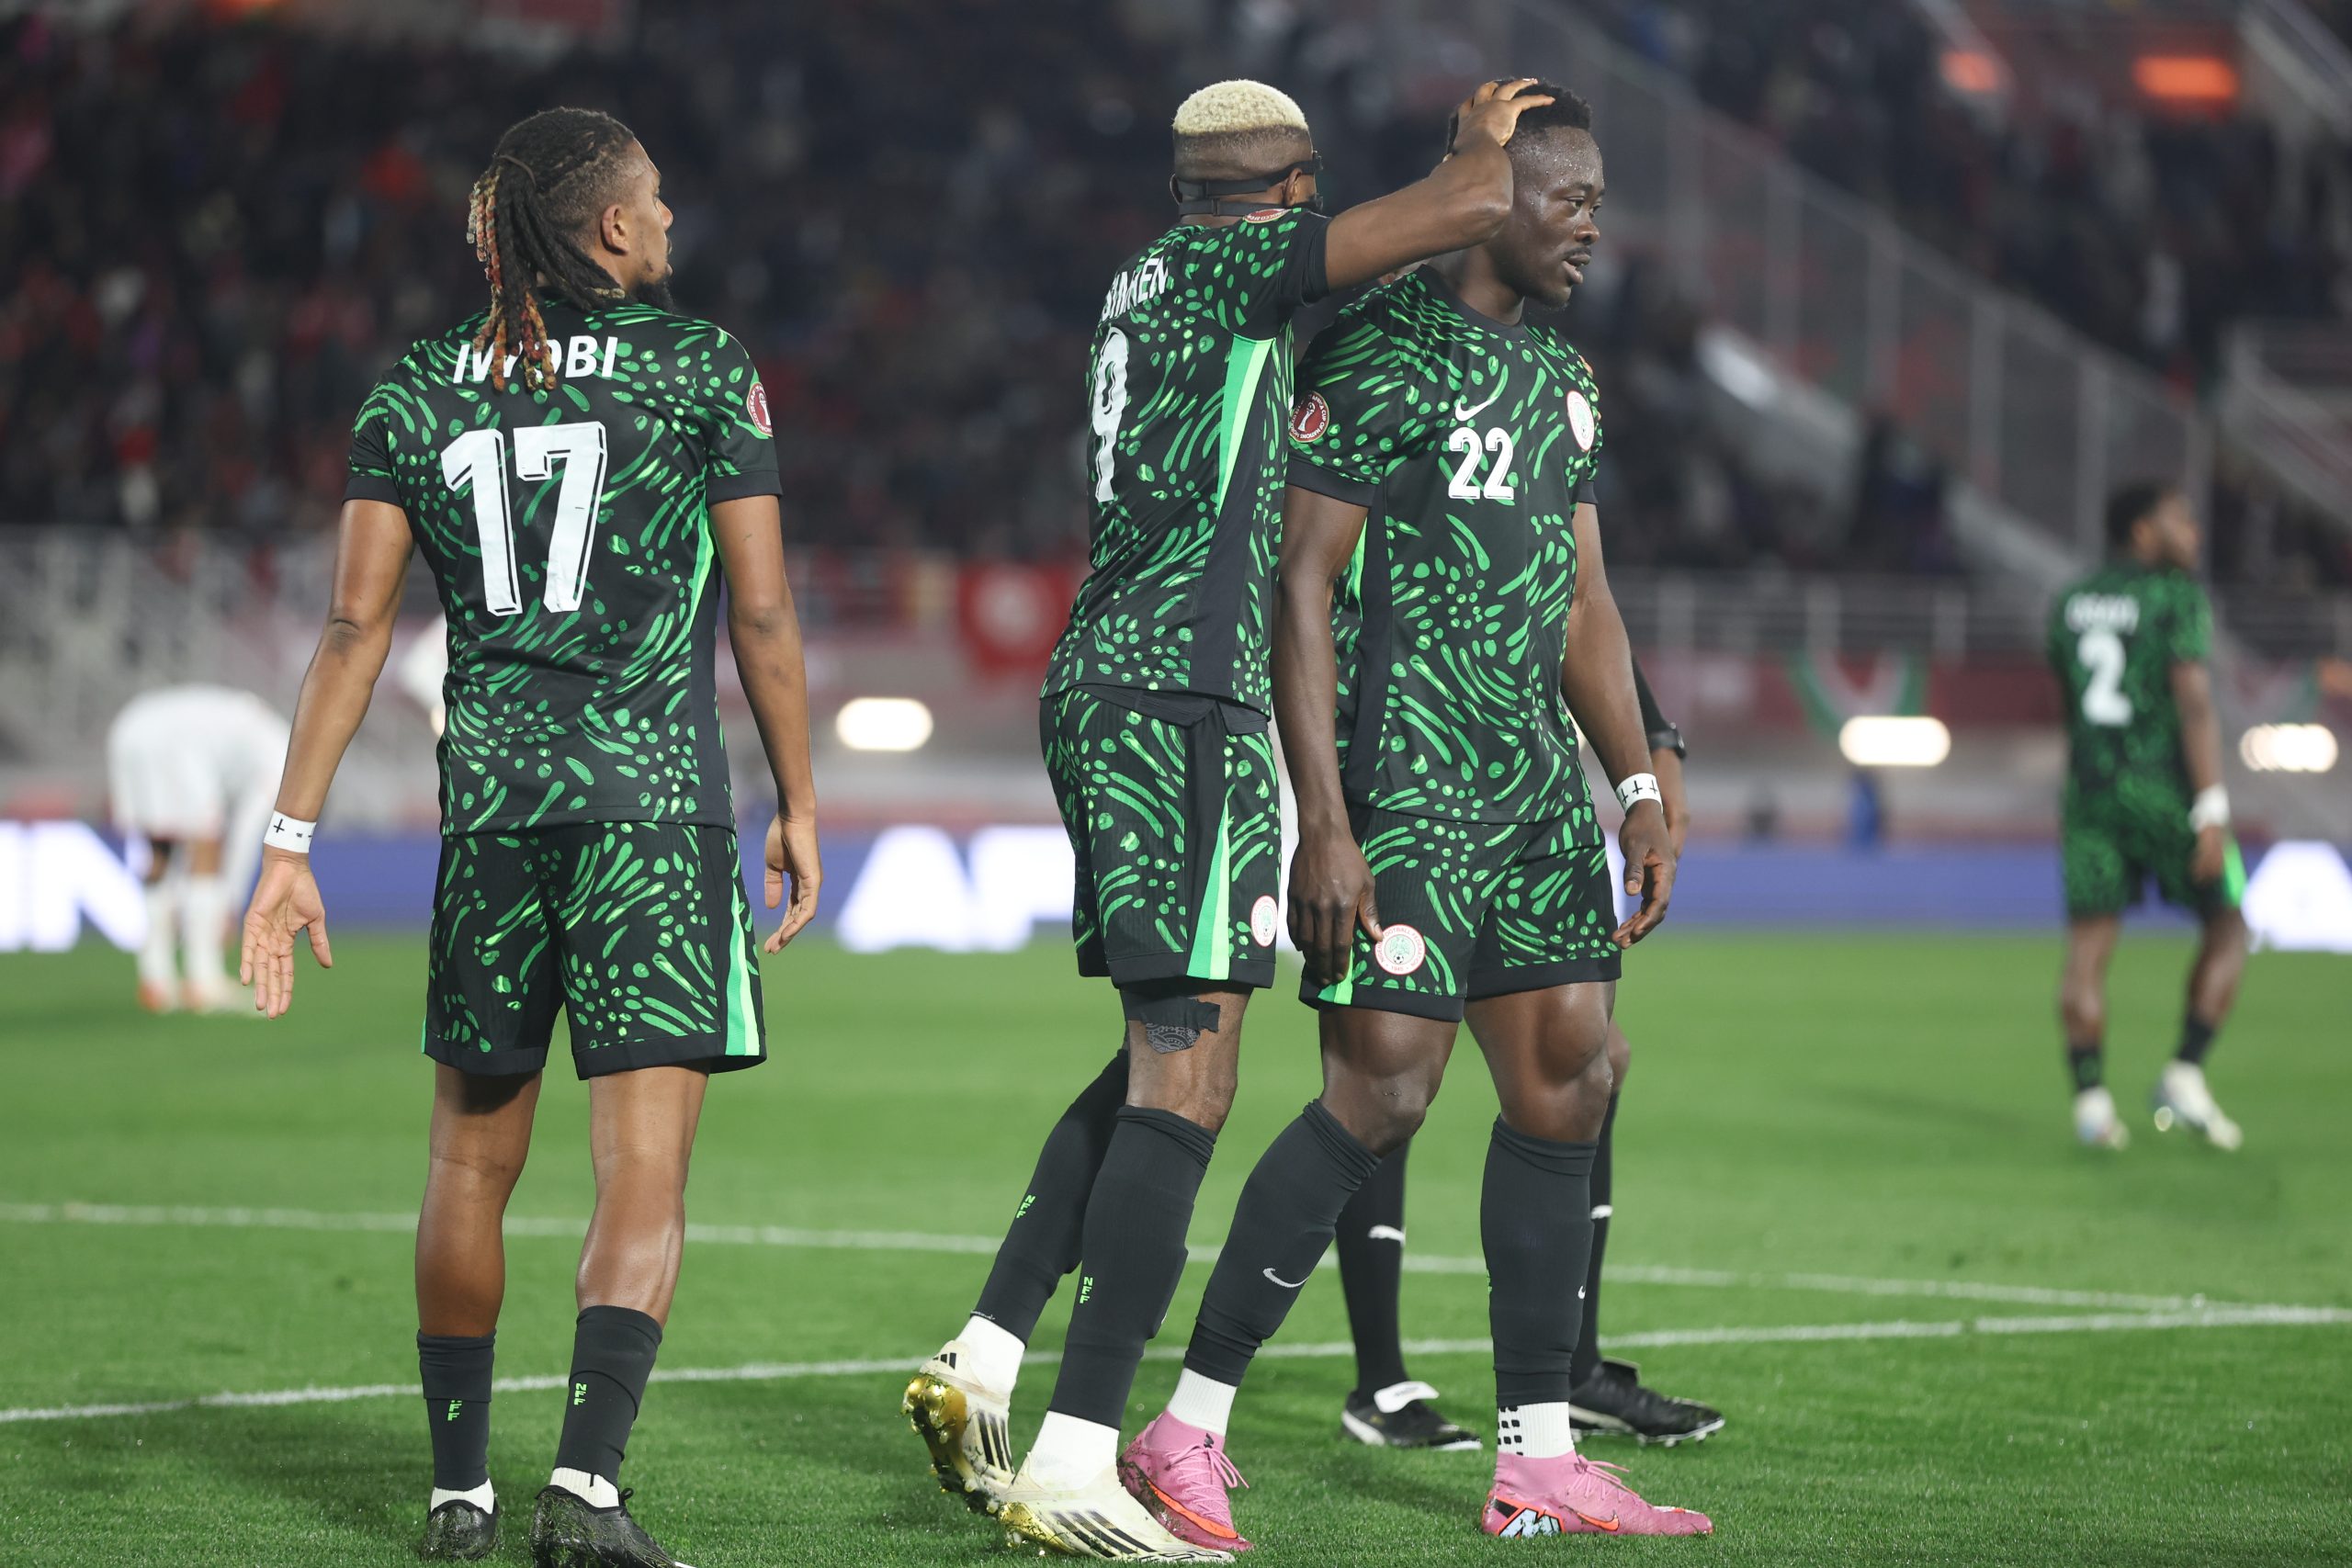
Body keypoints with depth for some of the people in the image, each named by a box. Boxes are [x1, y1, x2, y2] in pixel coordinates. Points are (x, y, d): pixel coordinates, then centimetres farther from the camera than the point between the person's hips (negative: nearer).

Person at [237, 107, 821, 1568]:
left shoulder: (418, 389, 7)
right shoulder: (701, 366, -1)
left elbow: (357, 624, 3)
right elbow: (763, 613, -2)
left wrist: (292, 840, 4)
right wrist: (799, 805, 8)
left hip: (489, 795, 4)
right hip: (657, 797, -4)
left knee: (473, 1161, 16)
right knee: (645, 1178, -5)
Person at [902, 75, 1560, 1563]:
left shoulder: (1144, 284, 19)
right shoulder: (1236, 266, -6)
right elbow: (1470, 209, -13)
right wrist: (1487, 141, 11)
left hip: (1098, 686, 9)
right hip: (1187, 696, -9)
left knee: (1163, 1053, 17)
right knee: (1184, 1082, -9)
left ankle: (987, 1353, 11)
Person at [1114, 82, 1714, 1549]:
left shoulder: (1561, 375, 16)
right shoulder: (1381, 354, -11)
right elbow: (1303, 586, -13)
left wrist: (1642, 791, 13)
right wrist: (1322, 822, -18)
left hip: (1535, 783, 9)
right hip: (1405, 771, -8)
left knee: (1571, 1080, 4)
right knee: (1383, 1089, -12)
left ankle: (1537, 1459, 9)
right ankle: (1187, 1429, -4)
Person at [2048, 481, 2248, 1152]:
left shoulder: (2069, 606, 13)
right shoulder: (2177, 598, -7)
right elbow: (2194, 701, -17)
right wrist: (2212, 812, -20)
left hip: (2090, 793, 5)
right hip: (2165, 792, -5)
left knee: (2087, 951, 1)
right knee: (2226, 928, 12)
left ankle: (2090, 1098, -12)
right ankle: (2184, 1076, 0)